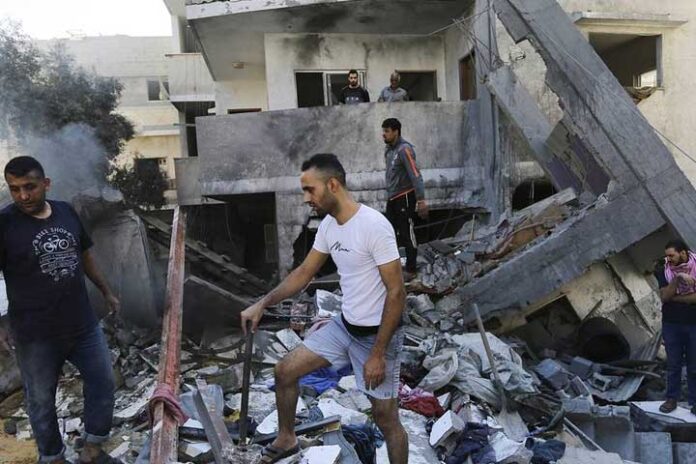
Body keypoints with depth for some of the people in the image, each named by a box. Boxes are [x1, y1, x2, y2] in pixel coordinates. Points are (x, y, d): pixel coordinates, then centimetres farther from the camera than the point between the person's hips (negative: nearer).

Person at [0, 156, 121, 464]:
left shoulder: (66, 212, 2)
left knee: (103, 384, 13)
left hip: (83, 324, 5)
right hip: (35, 335, -4)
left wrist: (106, 291, 21)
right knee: (41, 400, 13)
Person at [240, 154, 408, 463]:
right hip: (344, 326, 8)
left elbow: (396, 292, -23)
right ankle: (286, 439, 36)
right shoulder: (328, 225, 0)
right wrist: (262, 305, 6)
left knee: (386, 418, 6)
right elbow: (304, 272, 12)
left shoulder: (374, 226, -25)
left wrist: (378, 354, -21)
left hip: (377, 334, -7)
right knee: (285, 371, 12)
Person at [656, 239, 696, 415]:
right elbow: (664, 296, -12)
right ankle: (672, 398, 16)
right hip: (671, 324, 1)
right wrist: (678, 278, -22)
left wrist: (673, 297, -11)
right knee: (673, 364, 7)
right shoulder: (664, 272, 1)